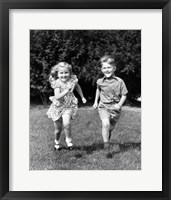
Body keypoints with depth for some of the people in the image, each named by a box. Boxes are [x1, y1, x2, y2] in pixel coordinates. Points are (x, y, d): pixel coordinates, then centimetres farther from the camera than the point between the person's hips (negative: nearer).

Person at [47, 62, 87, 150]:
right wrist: (67, 90, -35)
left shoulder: (72, 81, -7)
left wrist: (82, 97, 20)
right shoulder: (57, 83, -16)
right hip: (58, 107, 0)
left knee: (66, 123, -27)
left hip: (69, 106, 1)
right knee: (58, 129, 10)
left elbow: (78, 87, 16)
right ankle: (57, 143, 39)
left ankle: (69, 140, -3)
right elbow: (57, 97, -27)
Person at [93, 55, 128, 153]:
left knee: (111, 128, 13)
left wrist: (119, 104, -16)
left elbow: (124, 95, -1)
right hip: (103, 107, 0)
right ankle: (106, 143, -16)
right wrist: (96, 101, 20)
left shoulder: (119, 81, -9)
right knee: (105, 123, -26)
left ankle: (107, 140, 40)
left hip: (115, 108, 0)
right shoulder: (100, 81, -2)